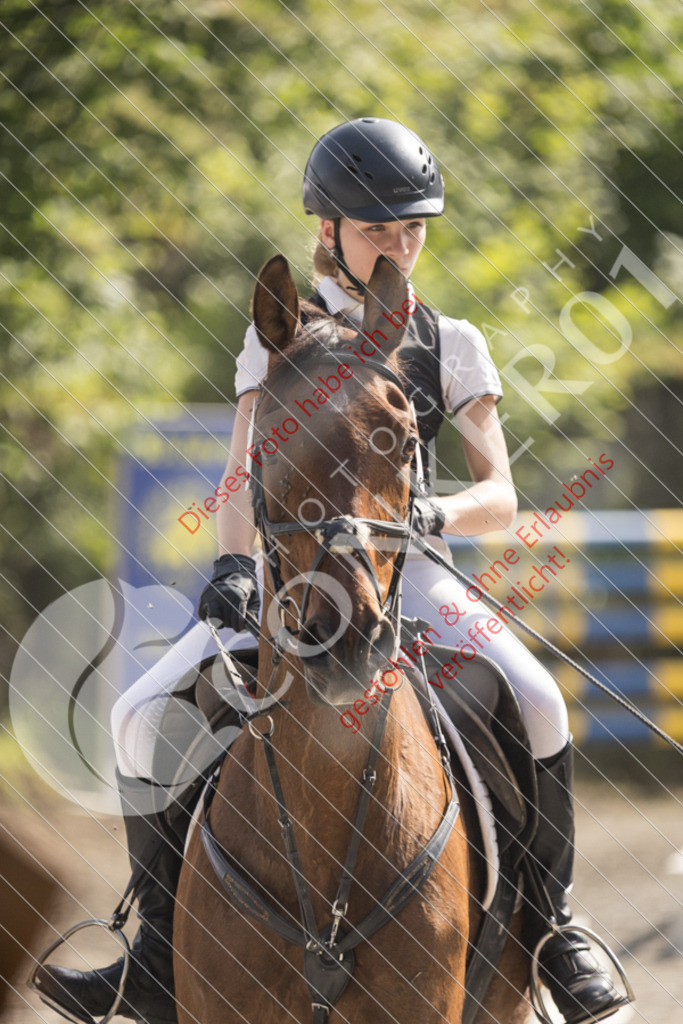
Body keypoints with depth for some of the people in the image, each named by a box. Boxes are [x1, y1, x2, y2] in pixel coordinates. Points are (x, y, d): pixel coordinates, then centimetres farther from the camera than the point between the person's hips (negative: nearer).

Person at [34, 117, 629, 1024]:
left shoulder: (450, 345, 10)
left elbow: (501, 498, 4)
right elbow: (246, 473, -5)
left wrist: (433, 514, -19)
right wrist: (234, 563, -25)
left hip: (408, 573, 0)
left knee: (538, 705, -26)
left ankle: (550, 918, -7)